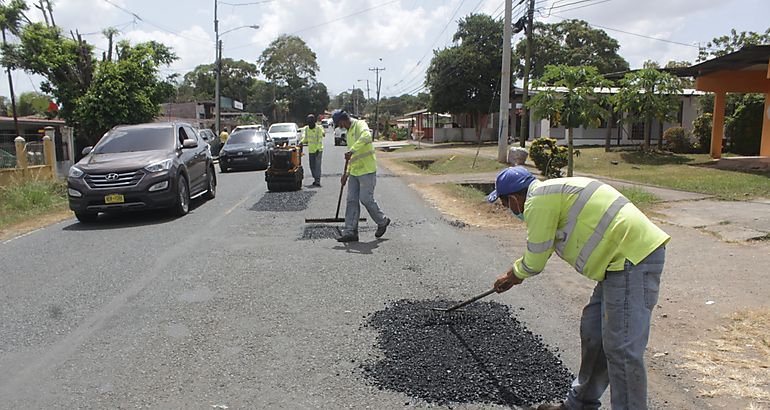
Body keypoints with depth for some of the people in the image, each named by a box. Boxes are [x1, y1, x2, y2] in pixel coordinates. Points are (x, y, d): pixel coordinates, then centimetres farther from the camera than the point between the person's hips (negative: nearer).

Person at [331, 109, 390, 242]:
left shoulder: (360, 125, -8)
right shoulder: (349, 132, 21)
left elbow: (366, 137, -33)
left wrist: (352, 150, -38)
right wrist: (346, 173, 22)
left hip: (367, 171, -9)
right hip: (355, 172, 9)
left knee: (366, 199, -4)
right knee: (351, 200, 3)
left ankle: (383, 221, 19)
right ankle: (350, 232, 6)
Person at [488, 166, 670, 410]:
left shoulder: (538, 201, -13)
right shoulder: (551, 192, 18)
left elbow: (534, 263, -7)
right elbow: (540, 251, 32)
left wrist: (514, 275, 14)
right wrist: (514, 275, 41)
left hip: (631, 260, -11)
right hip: (626, 255, 11)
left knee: (621, 348, -6)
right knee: (592, 332, 18)